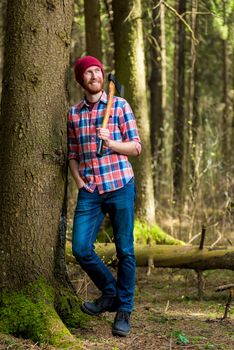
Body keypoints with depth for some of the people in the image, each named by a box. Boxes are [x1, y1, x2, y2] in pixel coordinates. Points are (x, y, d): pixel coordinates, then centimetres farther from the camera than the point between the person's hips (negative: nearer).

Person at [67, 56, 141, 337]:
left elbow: (135, 147, 1)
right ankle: (110, 293, 18)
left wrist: (109, 142, -16)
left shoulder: (119, 106, 2)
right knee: (81, 248, -6)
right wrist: (77, 178, 0)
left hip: (120, 186, -3)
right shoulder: (74, 114, 12)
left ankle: (124, 310, 15)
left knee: (125, 251, 2)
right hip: (89, 191, 3)